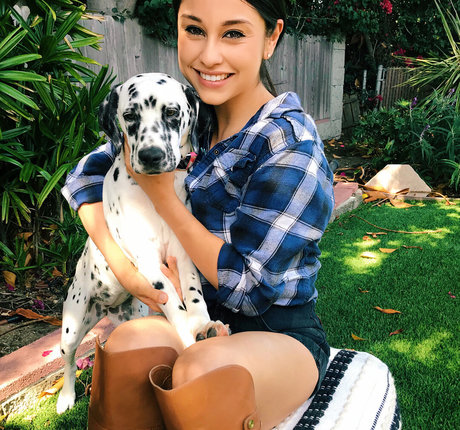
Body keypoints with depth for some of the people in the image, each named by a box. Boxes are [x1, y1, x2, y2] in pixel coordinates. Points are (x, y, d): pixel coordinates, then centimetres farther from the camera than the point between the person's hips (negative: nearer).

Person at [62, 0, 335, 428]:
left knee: (201, 369, -35)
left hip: (280, 334, -4)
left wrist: (161, 192, -17)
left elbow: (247, 286, -19)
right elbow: (87, 174, 6)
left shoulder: (291, 148, -18)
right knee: (126, 345, -26)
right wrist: (122, 264, -10)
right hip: (205, 321, 5)